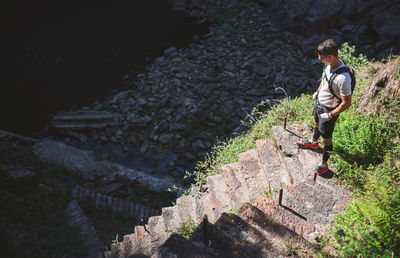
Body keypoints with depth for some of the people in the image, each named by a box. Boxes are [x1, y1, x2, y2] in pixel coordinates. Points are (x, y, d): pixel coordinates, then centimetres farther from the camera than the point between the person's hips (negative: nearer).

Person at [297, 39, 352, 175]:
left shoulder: (343, 78, -39)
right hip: (319, 103, 8)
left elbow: (347, 103, -29)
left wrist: (330, 115, -23)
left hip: (329, 110, -8)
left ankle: (324, 165, 31)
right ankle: (313, 142, 64)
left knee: (326, 138, 10)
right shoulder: (329, 64, -14)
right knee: (317, 124, 34)